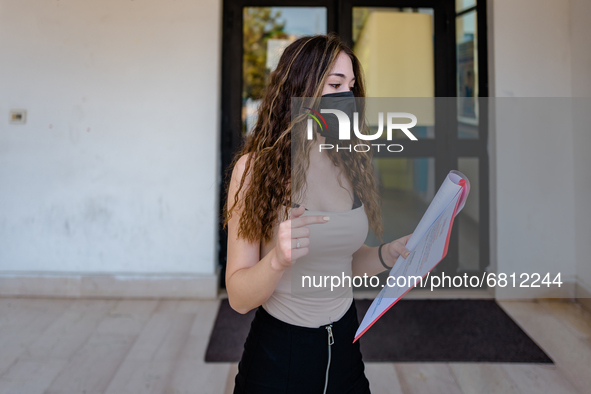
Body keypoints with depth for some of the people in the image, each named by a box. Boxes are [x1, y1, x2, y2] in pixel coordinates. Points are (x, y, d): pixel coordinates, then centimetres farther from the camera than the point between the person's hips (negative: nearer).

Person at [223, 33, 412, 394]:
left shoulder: (353, 166, -2)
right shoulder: (255, 167, -13)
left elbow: (345, 263, 9)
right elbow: (239, 298, -15)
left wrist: (392, 253, -9)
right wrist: (278, 260, -33)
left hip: (344, 346, 4)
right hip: (277, 353, -4)